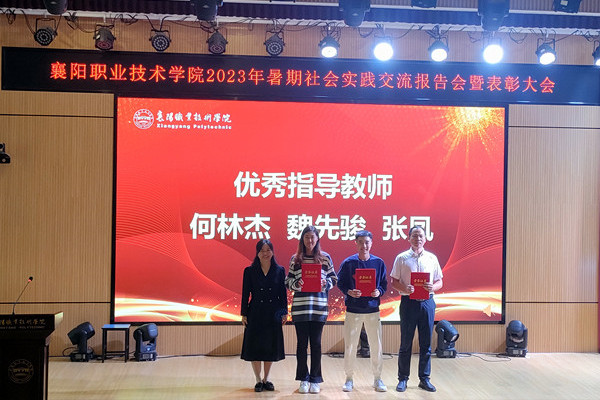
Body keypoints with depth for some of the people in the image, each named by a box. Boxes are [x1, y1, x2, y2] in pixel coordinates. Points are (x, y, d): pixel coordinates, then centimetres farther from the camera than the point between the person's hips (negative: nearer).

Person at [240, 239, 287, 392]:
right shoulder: (249, 271, 0)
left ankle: (266, 379, 22)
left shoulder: (280, 270, 3)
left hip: (273, 315, 1)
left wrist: (284, 312, 2)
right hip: (255, 314, -1)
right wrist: (243, 314, -1)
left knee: (270, 347, 7)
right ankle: (258, 380, 15)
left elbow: (283, 293, 5)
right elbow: (245, 294, 1)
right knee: (255, 347, 2)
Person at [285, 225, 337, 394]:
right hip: (300, 307, 1)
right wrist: (296, 284, -12)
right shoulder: (295, 259, 7)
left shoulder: (325, 258, 6)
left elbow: (334, 279, 10)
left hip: (319, 307, 0)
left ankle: (315, 380, 14)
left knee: (316, 343, 5)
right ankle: (303, 379, 17)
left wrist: (326, 283, -10)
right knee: (302, 343, 6)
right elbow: (288, 281, 9)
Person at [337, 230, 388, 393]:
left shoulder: (379, 263, 3)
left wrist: (379, 292, -12)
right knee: (350, 346, 2)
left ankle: (377, 378, 17)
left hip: (373, 309, 1)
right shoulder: (348, 263, -1)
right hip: (353, 310, -1)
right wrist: (349, 292, -15)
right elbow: (340, 282, 3)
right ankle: (349, 378, 16)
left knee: (376, 345, 3)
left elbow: (384, 284, 9)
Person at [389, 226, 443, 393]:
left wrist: (432, 287, -11)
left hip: (427, 302, 2)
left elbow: (439, 281, 11)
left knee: (426, 343, 6)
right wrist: (405, 289, -18)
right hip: (408, 302, -2)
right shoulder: (402, 258, 2)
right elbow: (393, 281, 1)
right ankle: (403, 379, 12)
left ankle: (424, 379, 16)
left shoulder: (432, 258, 9)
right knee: (406, 343, 3)